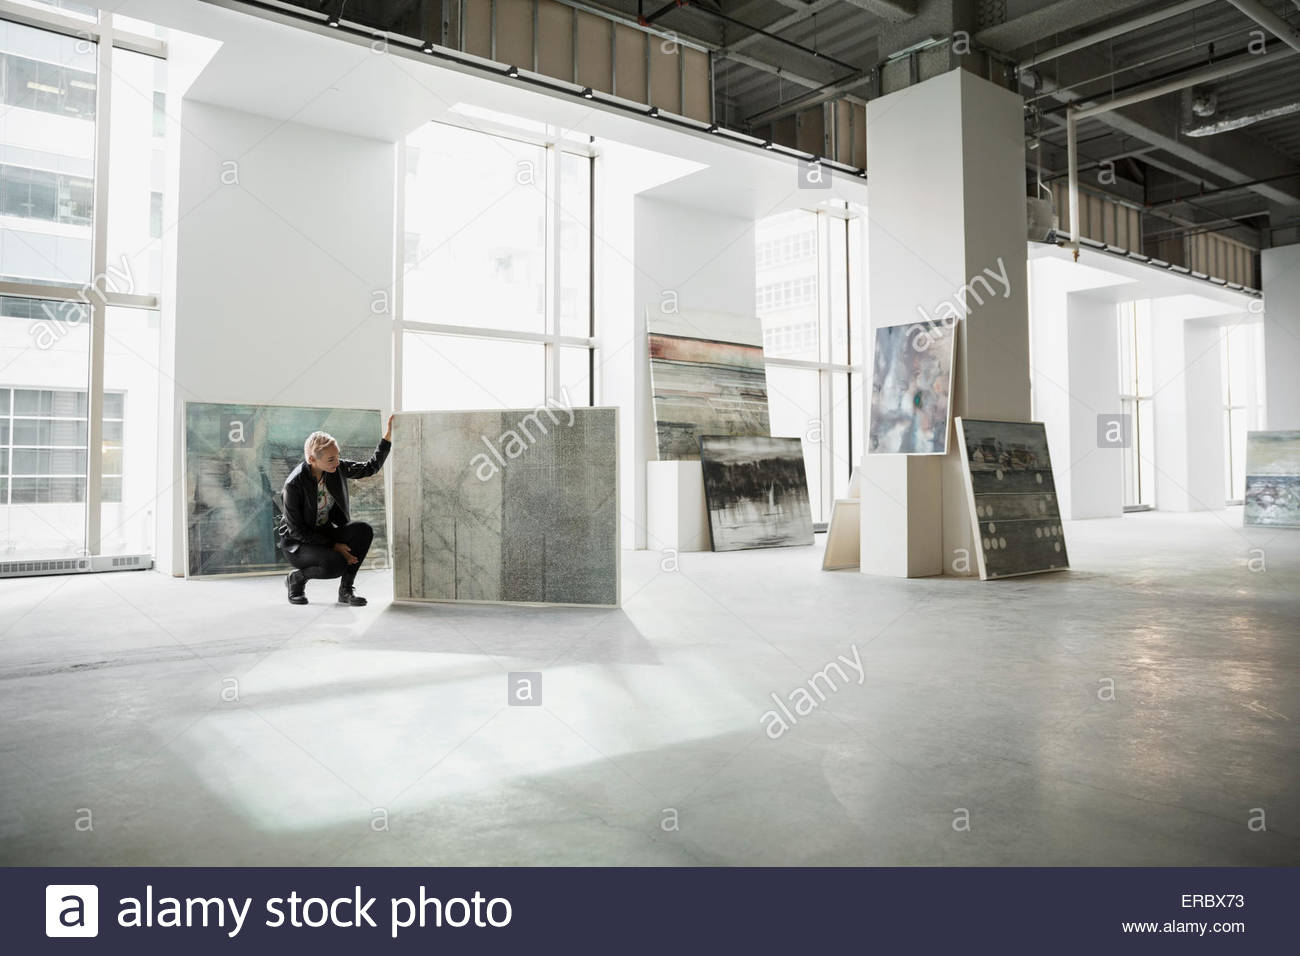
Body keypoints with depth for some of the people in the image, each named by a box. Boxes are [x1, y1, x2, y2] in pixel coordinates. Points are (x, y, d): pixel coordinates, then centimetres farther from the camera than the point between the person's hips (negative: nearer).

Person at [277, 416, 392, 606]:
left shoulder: (337, 468, -9)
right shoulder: (294, 484, -24)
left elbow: (370, 468, 1)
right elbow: (296, 529, -19)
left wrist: (387, 437, -11)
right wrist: (333, 546, -21)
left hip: (326, 533, 6)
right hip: (299, 542, -6)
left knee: (364, 530, -24)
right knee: (335, 564, -34)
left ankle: (346, 589, -9)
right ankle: (297, 578, 0)